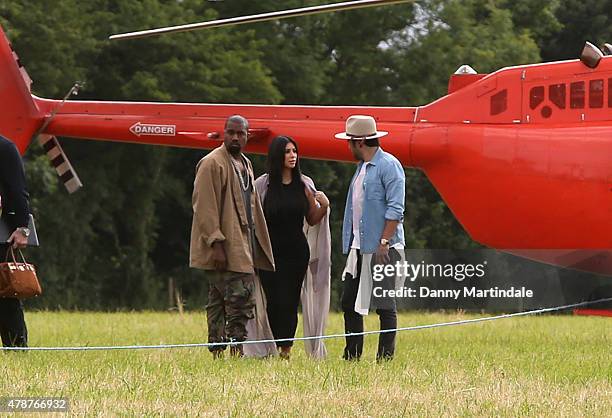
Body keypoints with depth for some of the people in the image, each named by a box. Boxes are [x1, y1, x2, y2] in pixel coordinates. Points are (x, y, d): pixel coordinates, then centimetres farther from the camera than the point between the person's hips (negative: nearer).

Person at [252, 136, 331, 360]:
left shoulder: (304, 184, 6)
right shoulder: (263, 184, -2)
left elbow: (312, 220, 13)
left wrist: (324, 206, -5)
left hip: (296, 251, 2)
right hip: (270, 250, -2)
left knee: (290, 300, -1)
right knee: (274, 300, -5)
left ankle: (286, 348, 3)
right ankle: (276, 346, 3)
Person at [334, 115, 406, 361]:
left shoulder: (389, 165, -10)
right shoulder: (361, 167, 18)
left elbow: (395, 209, -16)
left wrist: (383, 244, -20)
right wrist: (351, 246, 16)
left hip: (382, 248, -9)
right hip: (359, 248, 9)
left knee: (385, 305, -4)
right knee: (349, 303, 9)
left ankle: (385, 357, 0)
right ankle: (351, 357, 17)